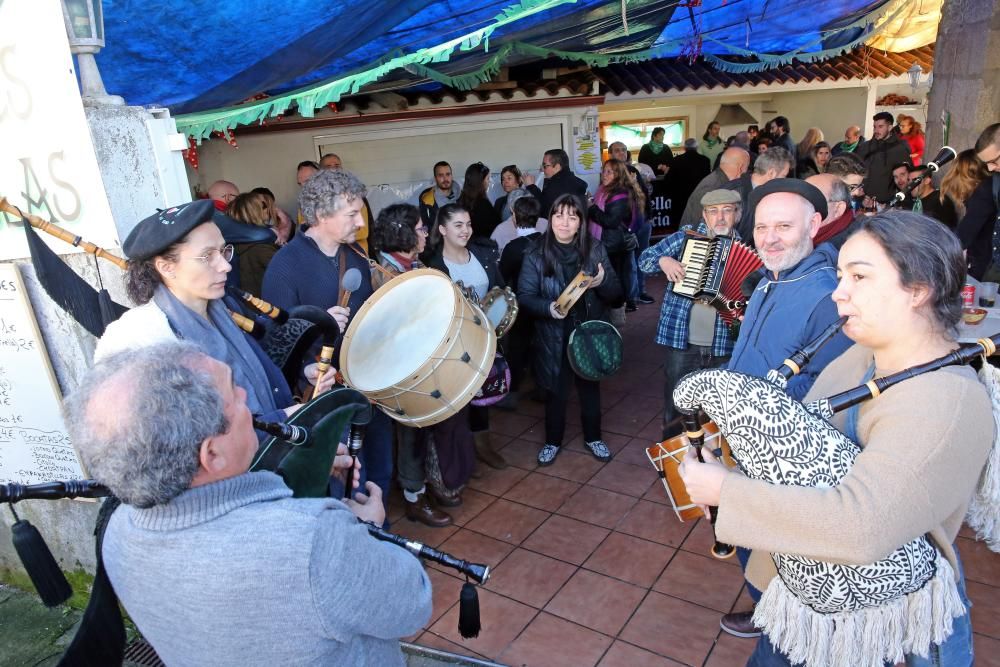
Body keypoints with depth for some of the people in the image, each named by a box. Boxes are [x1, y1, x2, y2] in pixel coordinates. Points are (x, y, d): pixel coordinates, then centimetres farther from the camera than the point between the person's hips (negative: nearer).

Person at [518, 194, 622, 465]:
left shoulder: (595, 249, -2)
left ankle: (593, 437, 39)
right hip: (554, 337, -2)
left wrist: (602, 282, -22)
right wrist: (548, 307, -28)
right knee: (556, 391, 12)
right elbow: (524, 296, -10)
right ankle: (552, 441, 33)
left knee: (590, 387, 18)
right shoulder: (536, 254, -9)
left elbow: (616, 293, 0)